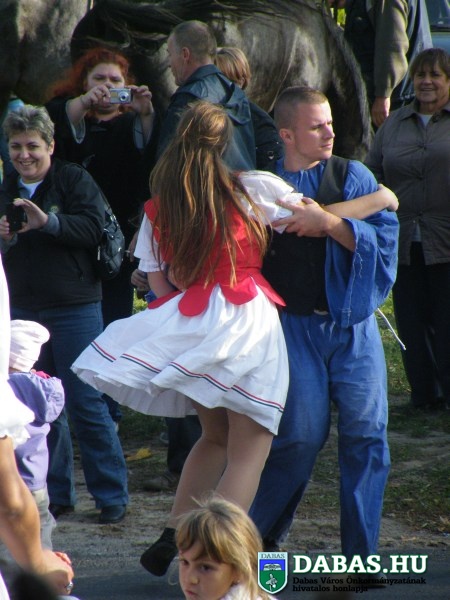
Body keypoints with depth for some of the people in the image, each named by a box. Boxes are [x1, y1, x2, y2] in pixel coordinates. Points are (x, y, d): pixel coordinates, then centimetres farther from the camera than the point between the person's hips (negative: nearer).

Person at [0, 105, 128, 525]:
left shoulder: (74, 181, -4)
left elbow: (93, 228, -17)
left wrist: (48, 222, -29)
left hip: (74, 307, -6)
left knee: (85, 403, -5)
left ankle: (112, 495, 2)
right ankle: (56, 494, 18)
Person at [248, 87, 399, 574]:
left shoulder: (353, 176, 5)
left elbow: (384, 238, -8)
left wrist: (328, 222, -18)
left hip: (354, 322, 2)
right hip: (295, 323, -1)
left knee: (366, 433, -4)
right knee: (302, 436, -5)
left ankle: (361, 555, 6)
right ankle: (258, 538, 15)